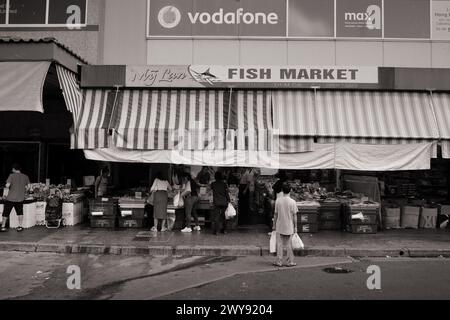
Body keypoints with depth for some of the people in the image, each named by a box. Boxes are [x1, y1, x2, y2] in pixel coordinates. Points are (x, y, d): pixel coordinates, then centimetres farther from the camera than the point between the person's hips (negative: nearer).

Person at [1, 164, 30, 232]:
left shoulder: (12, 175, -6)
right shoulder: (25, 176, 5)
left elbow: (7, 185, -15)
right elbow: (28, 186, 7)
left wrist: (7, 190, 5)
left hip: (11, 198, -3)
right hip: (20, 198, 3)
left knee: (6, 212, 11)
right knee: (20, 212, 13)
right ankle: (20, 227, 12)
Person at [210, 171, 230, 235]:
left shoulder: (213, 184, 0)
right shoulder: (224, 184, 1)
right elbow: (227, 193, -1)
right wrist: (228, 200, 5)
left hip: (216, 202, -2)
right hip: (224, 202, 2)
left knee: (216, 216, -1)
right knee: (223, 215, 15)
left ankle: (216, 230, -9)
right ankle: (224, 229, 20)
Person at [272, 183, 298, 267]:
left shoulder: (278, 201, -7)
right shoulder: (292, 202, -10)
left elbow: (276, 214, -1)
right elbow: (294, 216, -6)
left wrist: (274, 225, 9)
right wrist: (295, 227, 4)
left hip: (279, 226, 1)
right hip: (289, 227, -1)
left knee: (279, 245, 8)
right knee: (289, 245, 10)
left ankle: (279, 262, 13)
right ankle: (290, 262, 17)